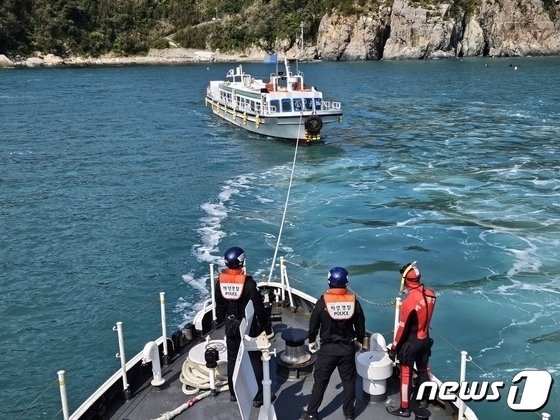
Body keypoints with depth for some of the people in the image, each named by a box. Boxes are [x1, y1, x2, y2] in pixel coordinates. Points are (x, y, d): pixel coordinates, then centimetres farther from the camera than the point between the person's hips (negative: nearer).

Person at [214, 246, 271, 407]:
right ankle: (257, 396, 15)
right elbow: (259, 307, -17)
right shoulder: (248, 282, -23)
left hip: (231, 326, 5)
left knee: (232, 359, 18)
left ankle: (233, 392, 32)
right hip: (248, 327, -4)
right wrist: (265, 325, -4)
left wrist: (221, 320, 21)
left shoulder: (220, 280, -8)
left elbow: (219, 306, 5)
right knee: (255, 361, 8)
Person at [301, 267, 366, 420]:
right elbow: (360, 325, 2)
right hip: (348, 348, 2)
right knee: (349, 381, 15)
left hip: (328, 348, -2)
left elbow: (313, 324, -4)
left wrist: (311, 341, 12)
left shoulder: (323, 301, -14)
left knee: (320, 381, 10)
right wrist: (360, 340, 19)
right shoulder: (353, 301, -8)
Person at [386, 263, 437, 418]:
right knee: (423, 370, 23)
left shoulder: (409, 302, -29)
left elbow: (402, 329, -20)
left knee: (406, 374, 8)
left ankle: (404, 408, 20)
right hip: (425, 340, 7)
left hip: (410, 343, -6)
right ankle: (425, 399, 42)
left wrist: (394, 348, -9)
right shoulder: (430, 294, -10)